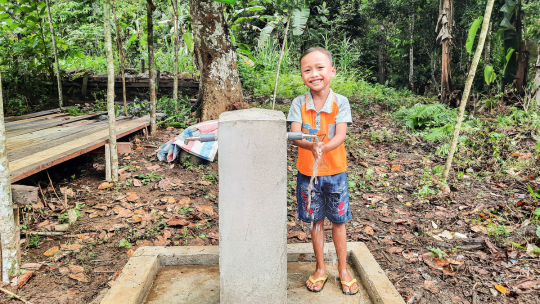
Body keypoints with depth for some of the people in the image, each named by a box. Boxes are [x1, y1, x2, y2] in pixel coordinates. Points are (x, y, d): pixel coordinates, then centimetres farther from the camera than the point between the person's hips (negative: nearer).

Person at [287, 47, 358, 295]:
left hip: (334, 172, -1)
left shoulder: (340, 102, -10)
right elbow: (294, 136, -17)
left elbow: (340, 136, -20)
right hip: (307, 172, 1)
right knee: (316, 221, 13)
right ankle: (320, 269, 31)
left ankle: (343, 269, 31)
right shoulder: (299, 103, -7)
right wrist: (311, 146, -39)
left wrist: (323, 148, -40)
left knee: (338, 221, 12)